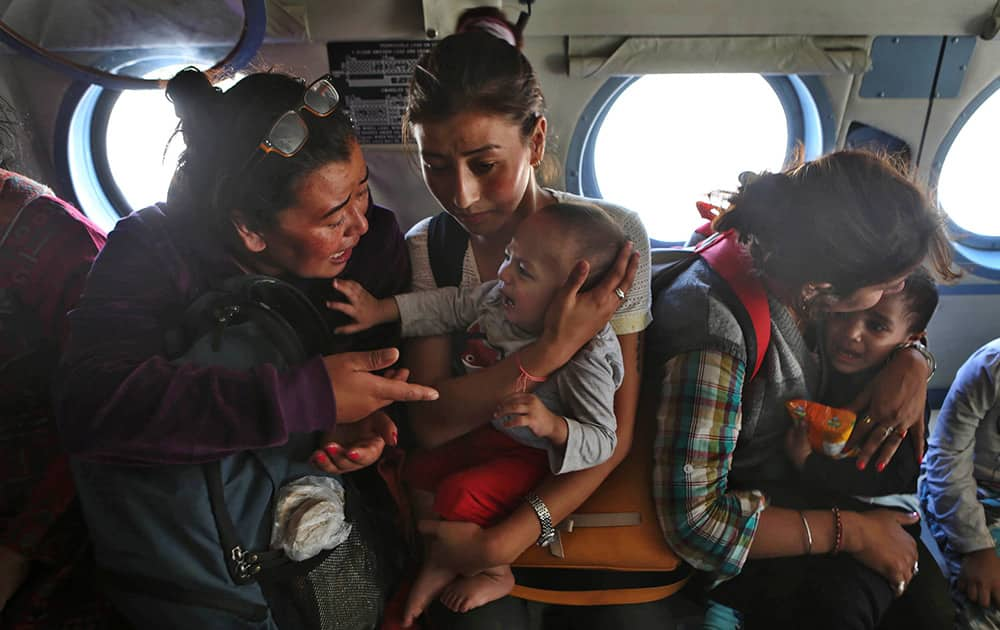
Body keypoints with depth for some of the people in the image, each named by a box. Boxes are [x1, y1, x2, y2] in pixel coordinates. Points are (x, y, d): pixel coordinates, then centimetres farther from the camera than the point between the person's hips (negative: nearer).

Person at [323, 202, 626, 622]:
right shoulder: (500, 298, -14)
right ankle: (441, 560, 31)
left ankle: (495, 574, 5)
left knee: (458, 494, -26)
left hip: (533, 455, -8)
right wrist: (380, 311, -4)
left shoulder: (587, 359, -33)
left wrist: (552, 426, -48)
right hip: (481, 429, 8)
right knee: (414, 470, 12)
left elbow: (602, 441, -28)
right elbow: (450, 307, 1)